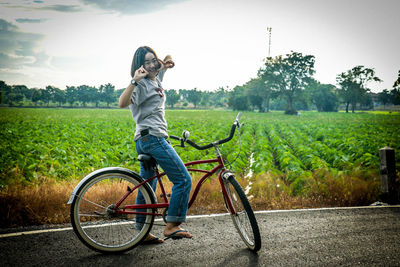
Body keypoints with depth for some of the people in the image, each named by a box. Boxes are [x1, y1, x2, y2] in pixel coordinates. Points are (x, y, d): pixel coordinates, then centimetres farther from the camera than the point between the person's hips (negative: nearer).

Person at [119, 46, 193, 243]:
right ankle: (172, 226, -10)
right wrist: (134, 81, -38)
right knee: (184, 180, -11)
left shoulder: (155, 80, 17)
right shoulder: (141, 84, -10)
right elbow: (122, 103, -28)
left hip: (146, 140, 10)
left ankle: (141, 232, 20)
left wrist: (167, 63, 14)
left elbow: (166, 61, 37)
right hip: (152, 137, -10)